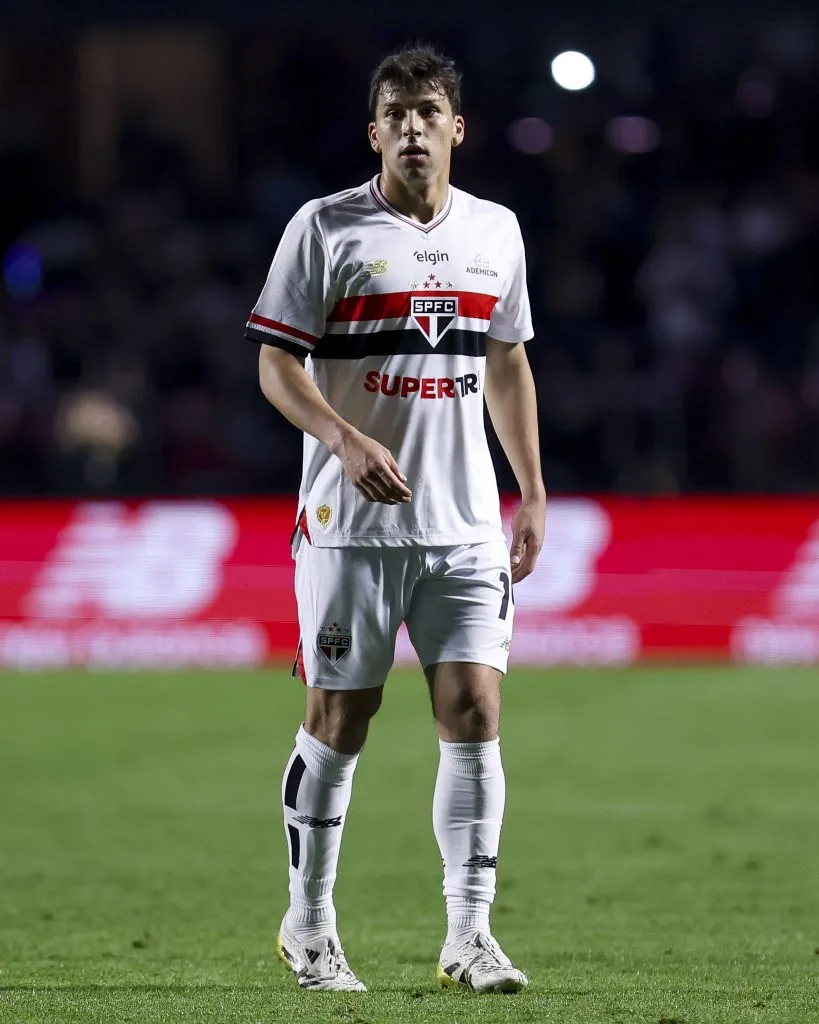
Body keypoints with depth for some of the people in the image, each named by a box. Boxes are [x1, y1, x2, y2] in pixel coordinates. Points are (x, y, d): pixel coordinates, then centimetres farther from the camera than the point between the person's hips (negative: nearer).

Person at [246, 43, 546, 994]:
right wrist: (344, 438, -21)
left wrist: (533, 494, 15)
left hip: (465, 525, 3)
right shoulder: (324, 228, -3)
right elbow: (275, 364, -5)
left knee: (474, 712, -6)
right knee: (337, 722, 2)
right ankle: (308, 925, 17)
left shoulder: (496, 231, 10)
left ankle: (469, 934, -2)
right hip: (350, 523, -3)